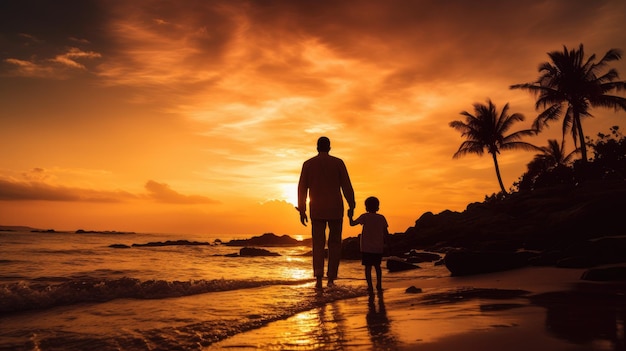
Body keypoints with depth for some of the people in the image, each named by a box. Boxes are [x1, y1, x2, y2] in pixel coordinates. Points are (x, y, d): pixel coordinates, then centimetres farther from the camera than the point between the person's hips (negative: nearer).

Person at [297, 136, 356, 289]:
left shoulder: (308, 164, 4)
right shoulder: (338, 162, 1)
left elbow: (302, 188, 2)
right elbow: (346, 186, -4)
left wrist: (302, 210, 6)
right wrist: (351, 206, 2)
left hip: (317, 209, 1)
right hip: (335, 209, -1)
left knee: (318, 244, 4)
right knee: (334, 243, 10)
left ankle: (319, 278, -11)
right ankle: (331, 278, 7)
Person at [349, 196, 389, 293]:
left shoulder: (365, 217, -8)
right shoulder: (382, 218, 2)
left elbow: (352, 223, -6)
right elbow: (386, 233, 3)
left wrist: (350, 217, 13)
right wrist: (383, 244, 17)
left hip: (367, 248, -3)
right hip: (378, 248, 4)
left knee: (368, 267, 2)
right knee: (377, 266, 19)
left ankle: (370, 286, -1)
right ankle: (379, 285, 22)